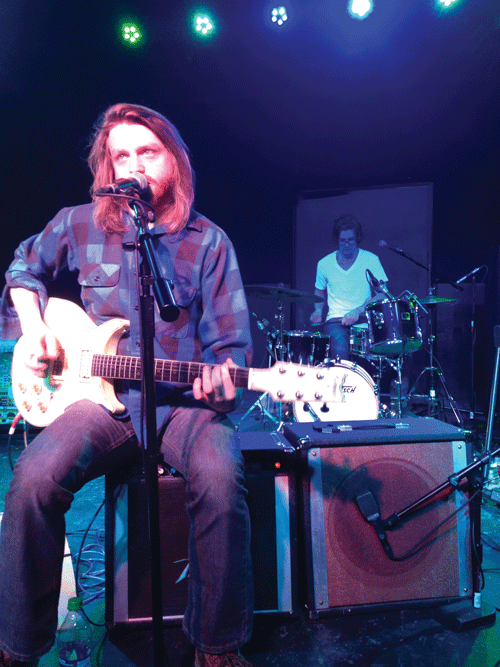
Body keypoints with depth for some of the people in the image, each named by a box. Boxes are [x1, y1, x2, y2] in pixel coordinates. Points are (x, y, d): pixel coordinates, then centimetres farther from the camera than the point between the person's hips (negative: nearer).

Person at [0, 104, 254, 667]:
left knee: (220, 477, -31)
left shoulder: (208, 240, 3)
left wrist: (223, 379, -20)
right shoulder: (80, 223, 8)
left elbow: (231, 341, 2)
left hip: (184, 398, -1)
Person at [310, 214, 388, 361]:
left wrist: (358, 311, -16)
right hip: (336, 319, 0)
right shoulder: (324, 264, 5)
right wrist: (318, 310, 1)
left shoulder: (371, 260, 1)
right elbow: (320, 292, 22)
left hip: (364, 319, 0)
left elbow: (382, 294, -2)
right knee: (340, 349, -32)